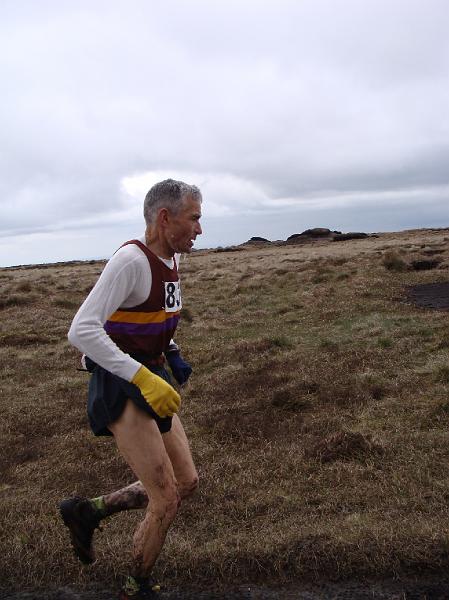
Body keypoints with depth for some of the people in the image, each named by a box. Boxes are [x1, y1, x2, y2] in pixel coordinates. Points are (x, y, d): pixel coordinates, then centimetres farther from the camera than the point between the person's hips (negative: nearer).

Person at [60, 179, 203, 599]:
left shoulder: (170, 259, 7)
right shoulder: (130, 259, -20)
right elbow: (81, 331, -27)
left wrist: (173, 356, 11)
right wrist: (143, 378, -31)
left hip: (150, 383, 9)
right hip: (119, 389, -9)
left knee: (186, 482, 12)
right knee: (167, 499, -5)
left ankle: (87, 511, 26)